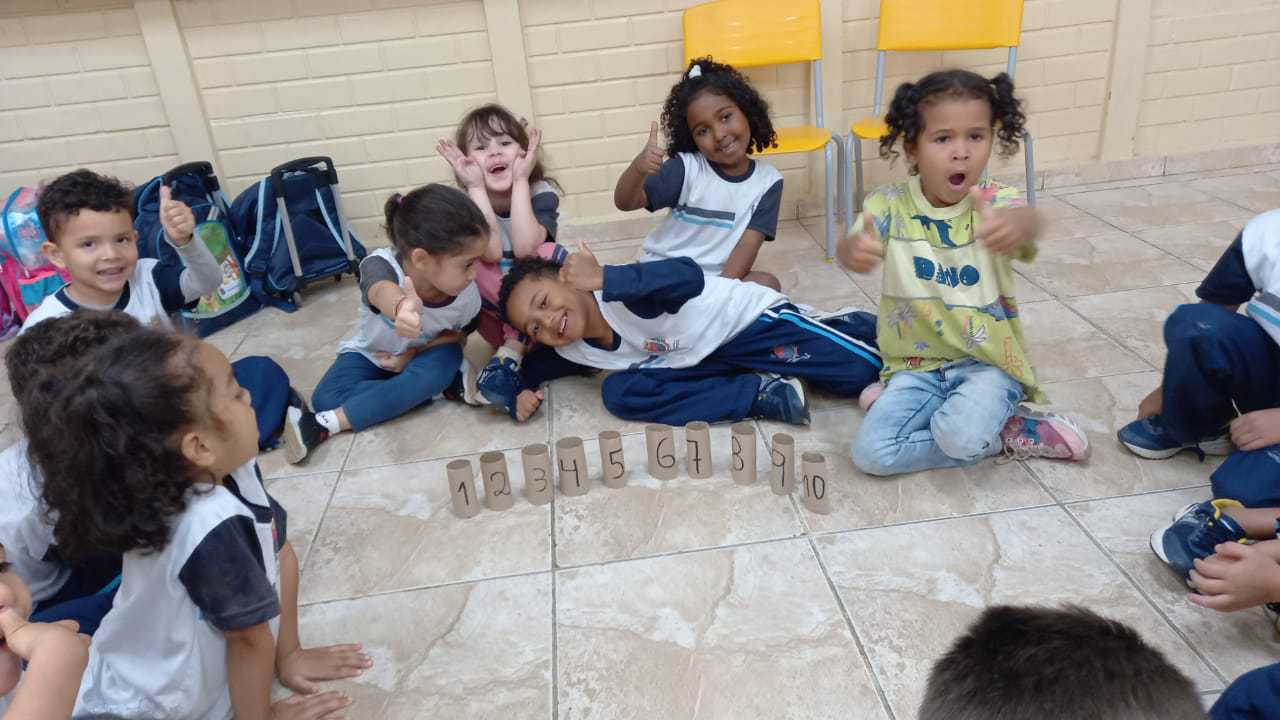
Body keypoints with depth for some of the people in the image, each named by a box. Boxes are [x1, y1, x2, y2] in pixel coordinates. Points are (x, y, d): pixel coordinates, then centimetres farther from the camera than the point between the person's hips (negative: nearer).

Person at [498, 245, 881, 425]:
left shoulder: (618, 294, -29)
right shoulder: (570, 351, -5)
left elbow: (690, 276, -43)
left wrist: (604, 278, -50)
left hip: (746, 319, -7)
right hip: (696, 361, 7)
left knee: (862, 369, -18)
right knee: (620, 392, -19)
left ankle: (846, 326, 20)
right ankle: (765, 393, -13)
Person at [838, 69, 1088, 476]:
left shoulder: (994, 202, -9)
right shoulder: (891, 205, -5)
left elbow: (1026, 222, -34)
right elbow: (851, 250, -24)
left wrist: (1018, 224, -60)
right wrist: (854, 251, -51)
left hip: (988, 361, -3)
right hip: (917, 365, 3)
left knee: (961, 437, -33)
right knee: (871, 453, -17)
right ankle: (1008, 433, -1)